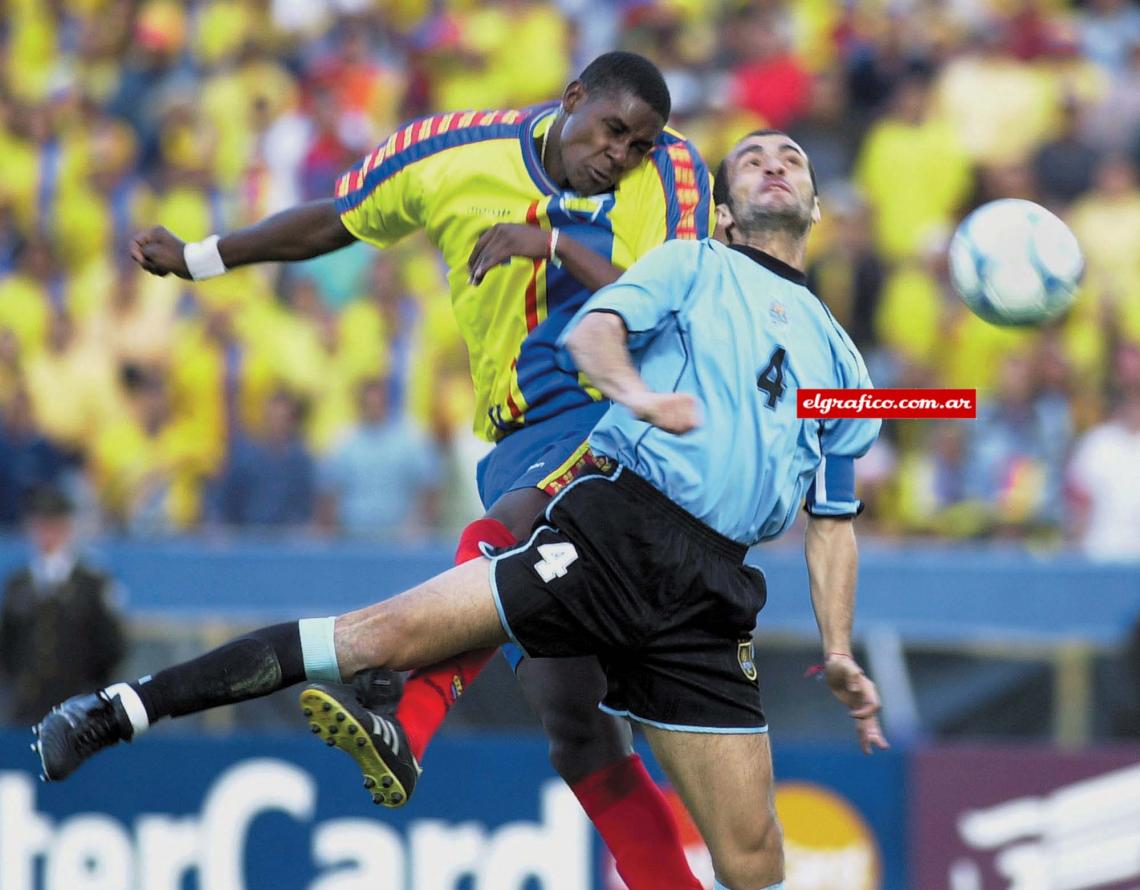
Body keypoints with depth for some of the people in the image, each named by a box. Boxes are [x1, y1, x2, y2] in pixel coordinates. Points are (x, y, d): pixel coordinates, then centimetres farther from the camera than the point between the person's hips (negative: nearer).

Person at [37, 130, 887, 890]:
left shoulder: (836, 352, 25)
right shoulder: (693, 267, 14)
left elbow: (834, 518, 27)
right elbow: (592, 329, -6)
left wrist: (839, 651, 14)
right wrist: (634, 391, -28)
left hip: (709, 593, 4)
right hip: (618, 524, -4)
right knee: (394, 632, -20)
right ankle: (120, 711, -18)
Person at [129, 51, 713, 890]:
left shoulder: (673, 173, -3)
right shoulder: (456, 157, 5)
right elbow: (333, 222, 19)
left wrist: (557, 244, -22)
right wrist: (196, 258, 23)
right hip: (522, 447, 5)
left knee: (510, 528, -37)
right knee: (577, 727, -1)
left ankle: (408, 722, -54)